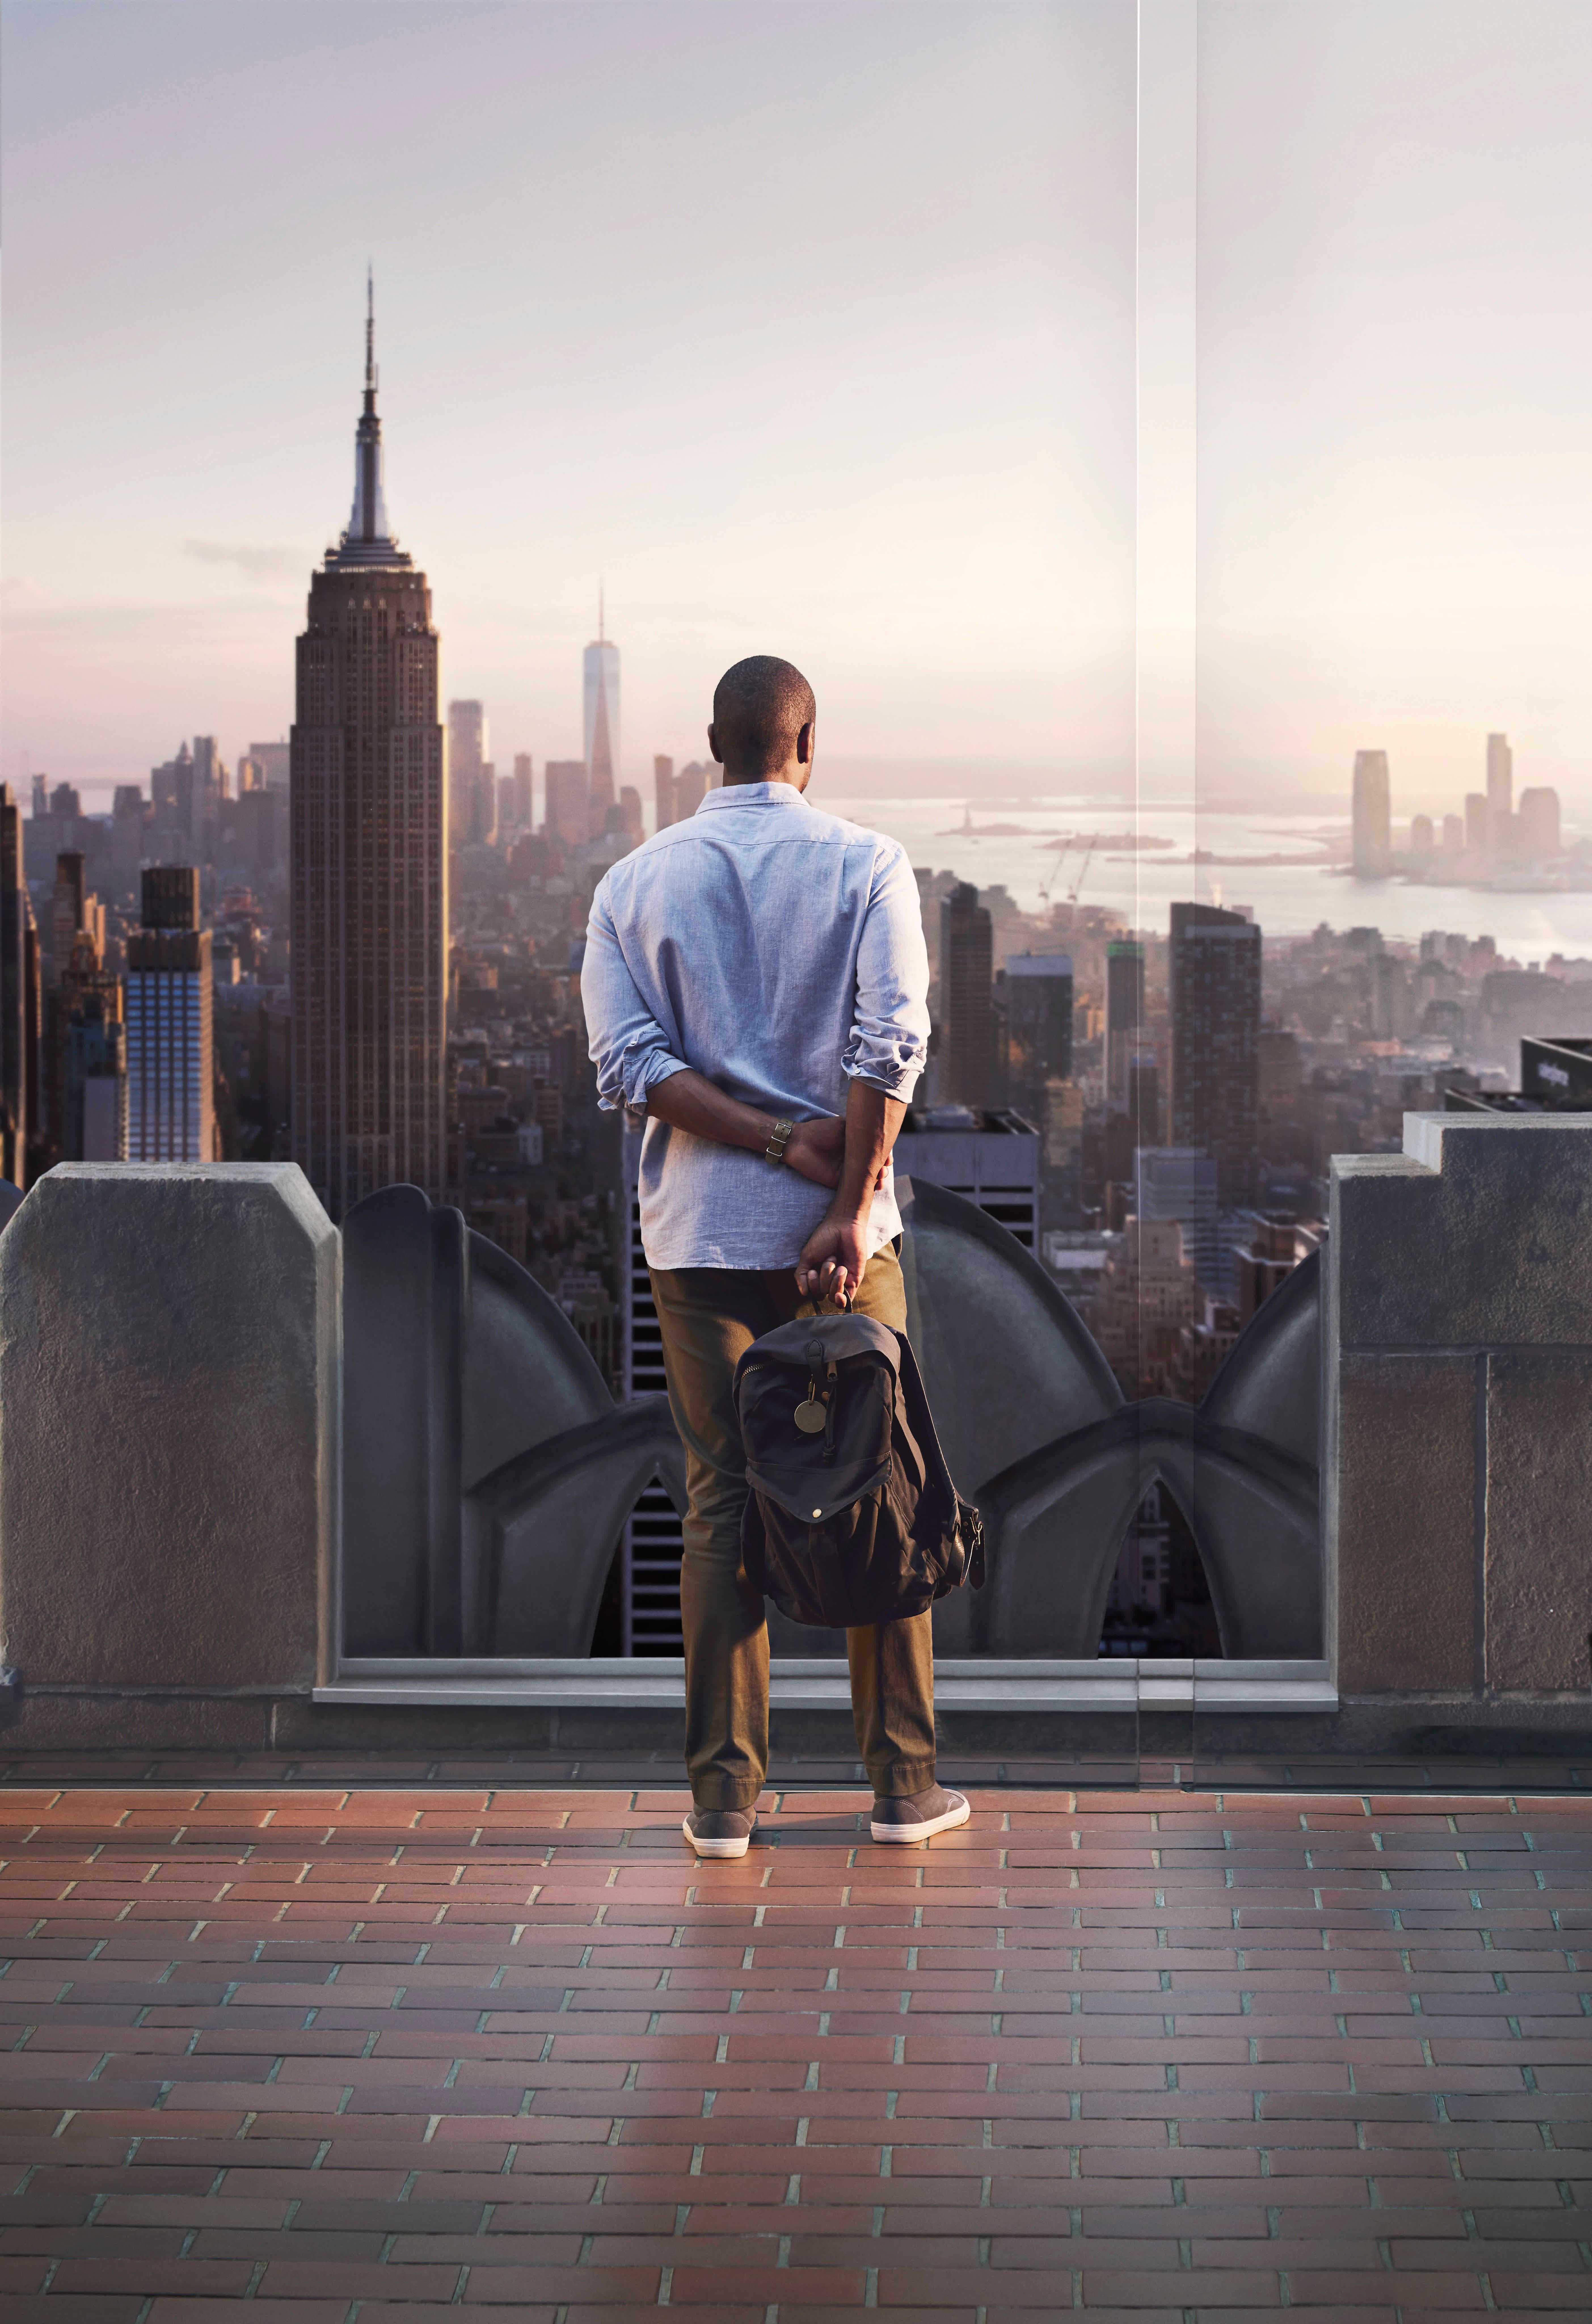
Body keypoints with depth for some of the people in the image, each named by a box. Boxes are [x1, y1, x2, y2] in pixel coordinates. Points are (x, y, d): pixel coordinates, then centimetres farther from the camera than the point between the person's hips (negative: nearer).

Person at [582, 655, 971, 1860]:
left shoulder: (635, 881, 5)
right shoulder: (867, 865, -2)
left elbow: (627, 1059, -6)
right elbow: (891, 1044, -14)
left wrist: (779, 1142, -10)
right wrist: (849, 1207, -15)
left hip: (699, 1232, 2)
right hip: (840, 1225, -2)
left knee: (722, 1503, 6)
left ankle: (726, 1795, 6)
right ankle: (904, 1783, 11)